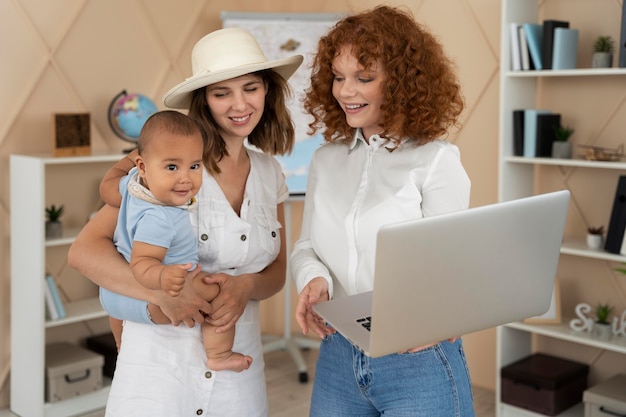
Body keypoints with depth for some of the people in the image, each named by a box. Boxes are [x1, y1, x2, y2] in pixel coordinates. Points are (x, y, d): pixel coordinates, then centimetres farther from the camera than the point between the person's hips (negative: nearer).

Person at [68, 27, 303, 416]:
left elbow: (276, 271, 10)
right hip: (159, 368, -4)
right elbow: (85, 250, -14)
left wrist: (246, 286, -12)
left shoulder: (270, 174, 3)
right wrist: (165, 293, -27)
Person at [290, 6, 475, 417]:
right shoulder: (326, 159, 7)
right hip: (337, 359, 5)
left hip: (418, 363, -5)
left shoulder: (437, 161, -9)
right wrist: (314, 279, -12)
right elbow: (306, 246, 11)